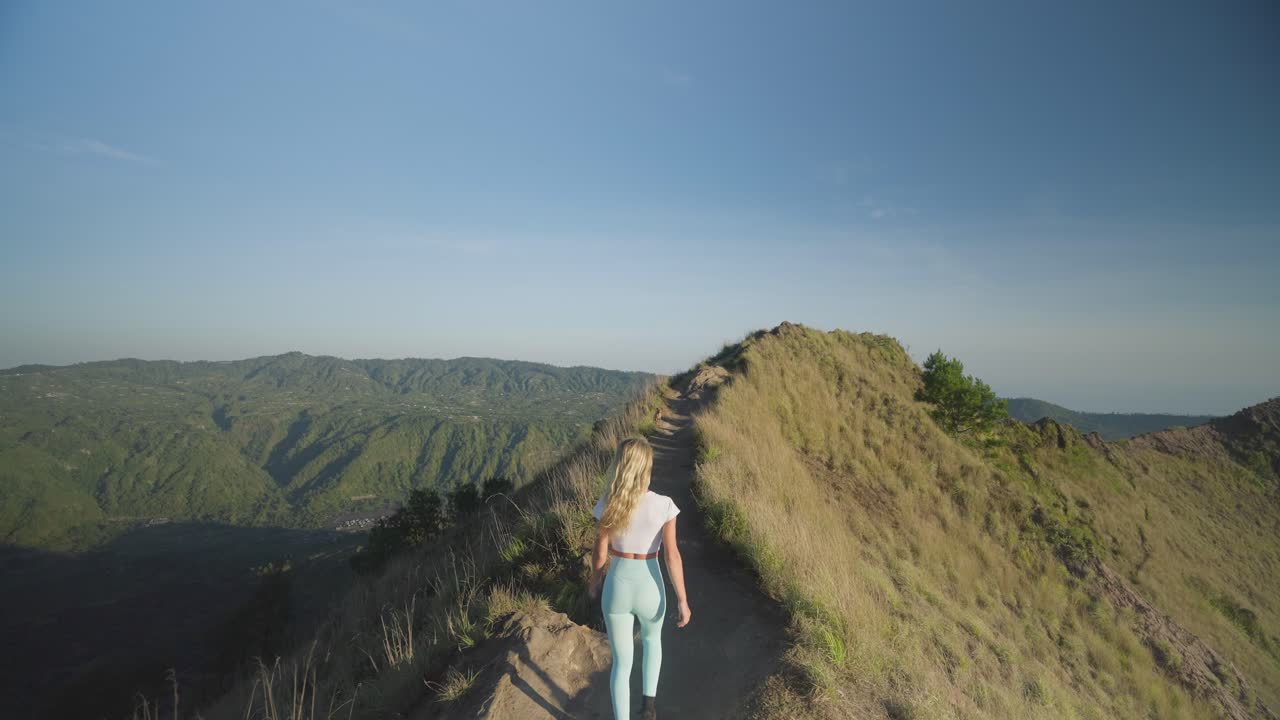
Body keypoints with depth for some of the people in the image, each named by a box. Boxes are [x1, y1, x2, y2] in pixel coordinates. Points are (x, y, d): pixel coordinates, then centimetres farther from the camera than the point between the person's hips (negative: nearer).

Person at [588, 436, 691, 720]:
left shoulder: (607, 504, -15)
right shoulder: (664, 505, -19)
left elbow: (601, 552, -6)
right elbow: (672, 556, -16)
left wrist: (594, 579, 15)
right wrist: (683, 600, -6)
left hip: (617, 587, 0)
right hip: (649, 588, 0)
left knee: (622, 661, 17)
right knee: (652, 637, 34)